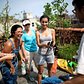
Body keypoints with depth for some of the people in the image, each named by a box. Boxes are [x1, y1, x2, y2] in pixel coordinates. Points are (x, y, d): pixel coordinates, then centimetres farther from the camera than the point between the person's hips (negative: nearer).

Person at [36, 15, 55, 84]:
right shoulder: (38, 32, -4)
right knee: (40, 71, 4)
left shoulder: (52, 31, -2)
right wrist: (44, 44, -28)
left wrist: (53, 44, -23)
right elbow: (38, 44, -8)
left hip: (50, 53, 2)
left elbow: (54, 41, 0)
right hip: (41, 54, -1)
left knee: (50, 69, 19)